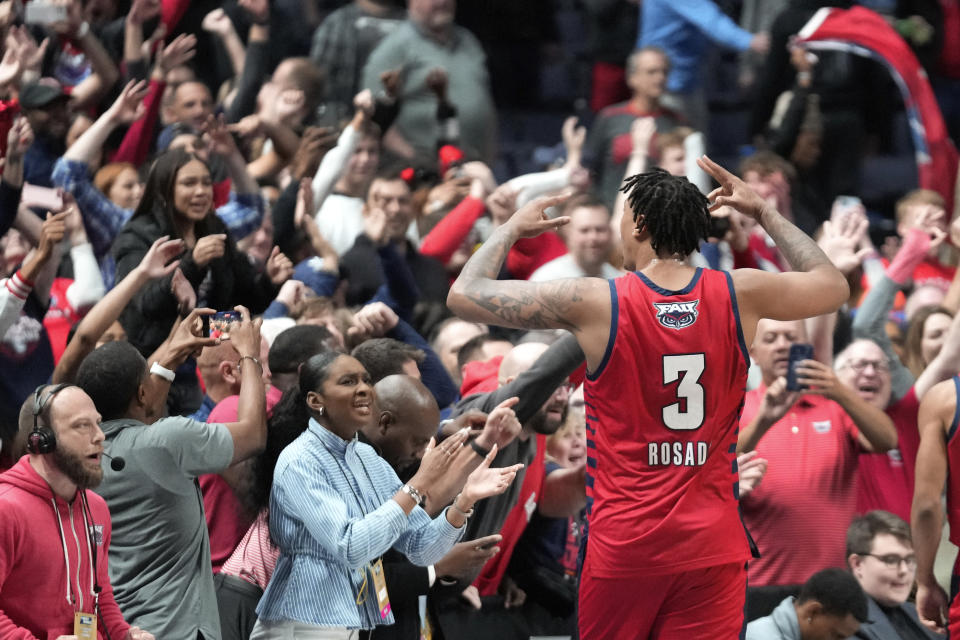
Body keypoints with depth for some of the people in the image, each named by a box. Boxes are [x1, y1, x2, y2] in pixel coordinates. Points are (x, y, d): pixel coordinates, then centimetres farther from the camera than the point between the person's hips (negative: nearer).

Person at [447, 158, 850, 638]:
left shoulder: (595, 304, -8)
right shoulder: (740, 296, -1)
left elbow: (464, 295, 0)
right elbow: (834, 285, 19)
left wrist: (512, 228, 17)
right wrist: (763, 212, 28)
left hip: (624, 543, -2)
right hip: (711, 545, 2)